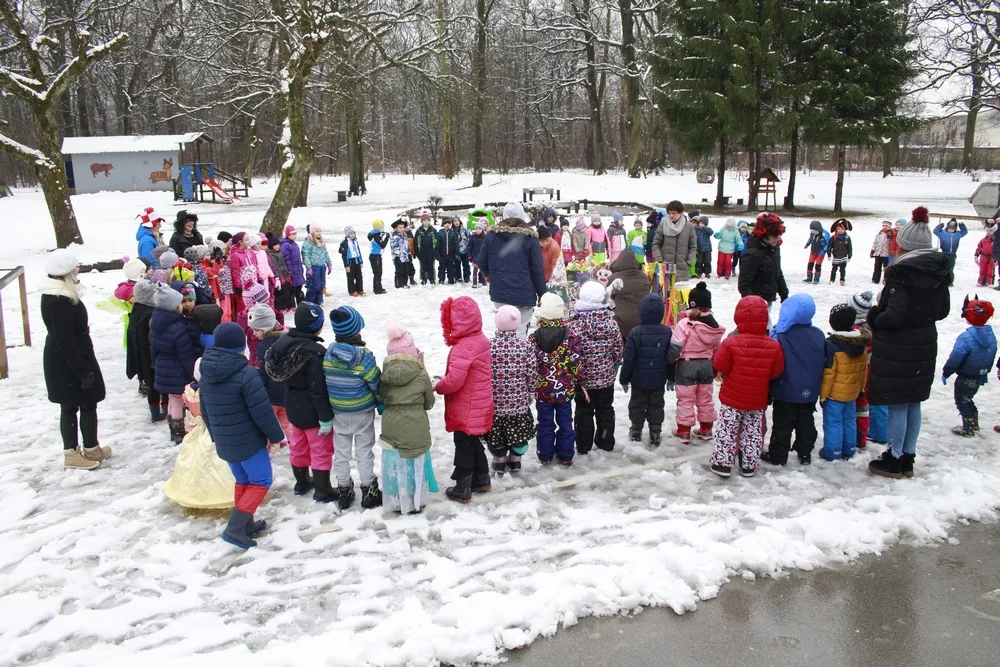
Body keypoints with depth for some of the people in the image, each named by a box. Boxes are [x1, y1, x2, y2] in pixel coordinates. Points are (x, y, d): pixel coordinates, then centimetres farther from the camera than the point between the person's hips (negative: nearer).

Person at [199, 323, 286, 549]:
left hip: (224, 442, 7)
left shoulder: (206, 375, 1)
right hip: (248, 441, -7)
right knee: (260, 481, 7)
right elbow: (262, 411, -20)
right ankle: (235, 527, -2)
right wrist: (275, 436, -7)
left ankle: (246, 524, 30)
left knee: (242, 480, 22)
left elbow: (205, 411, 11)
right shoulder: (246, 374, -23)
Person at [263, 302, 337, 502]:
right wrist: (325, 417, -18)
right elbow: (318, 389, -27)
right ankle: (322, 491, 21)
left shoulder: (284, 341, -6)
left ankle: (302, 482, 42)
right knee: (321, 450, 9)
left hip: (293, 406, 8)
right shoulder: (314, 352, -31)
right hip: (312, 410, -8)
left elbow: (282, 376, 7)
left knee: (298, 446, 24)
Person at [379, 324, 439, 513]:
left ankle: (397, 503, 25)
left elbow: (382, 398, 7)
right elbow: (429, 403, 2)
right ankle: (415, 503, 23)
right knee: (414, 465, 11)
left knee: (395, 464, 13)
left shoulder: (385, 375, -5)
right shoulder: (421, 376, -11)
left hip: (391, 428, 2)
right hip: (415, 429, -2)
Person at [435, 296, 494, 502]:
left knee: (463, 448, 4)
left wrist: (437, 386, -8)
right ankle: (481, 480, 35)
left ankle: (462, 489, 15)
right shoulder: (481, 340, 4)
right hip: (479, 407, 9)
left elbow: (454, 381, -29)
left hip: (465, 410, -9)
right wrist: (443, 383, 11)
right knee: (474, 444, 22)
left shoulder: (463, 347, -26)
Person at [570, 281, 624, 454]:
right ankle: (606, 443, 29)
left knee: (584, 412, 11)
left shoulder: (575, 325, -20)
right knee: (605, 410, 18)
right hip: (606, 377, 3)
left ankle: (584, 446, 20)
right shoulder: (611, 323, -10)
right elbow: (619, 350, -2)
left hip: (584, 378, -3)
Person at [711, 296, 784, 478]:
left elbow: (720, 368, -13)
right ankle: (749, 465, 23)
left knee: (727, 431, 9)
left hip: (732, 397, -3)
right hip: (757, 400, 3)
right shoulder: (774, 346, -11)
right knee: (753, 432, 15)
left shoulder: (731, 343, -20)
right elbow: (776, 372, -2)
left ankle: (722, 463, 12)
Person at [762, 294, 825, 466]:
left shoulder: (780, 337, -21)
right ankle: (805, 454, 27)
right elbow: (823, 364, 8)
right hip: (810, 392, 5)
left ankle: (778, 456, 15)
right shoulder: (819, 335, -2)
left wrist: (768, 391, -5)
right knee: (806, 423, 17)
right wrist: (817, 387, 20)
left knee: (782, 424, 7)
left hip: (786, 392, -5)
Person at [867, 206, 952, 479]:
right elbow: (942, 310, 12)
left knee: (897, 405, 2)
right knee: (913, 403, 16)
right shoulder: (939, 272, 5)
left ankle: (894, 460, 13)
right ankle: (908, 459, 26)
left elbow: (894, 316, -24)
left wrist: (874, 317, -6)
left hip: (897, 349, -8)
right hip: (924, 346, 8)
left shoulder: (902, 273, -21)